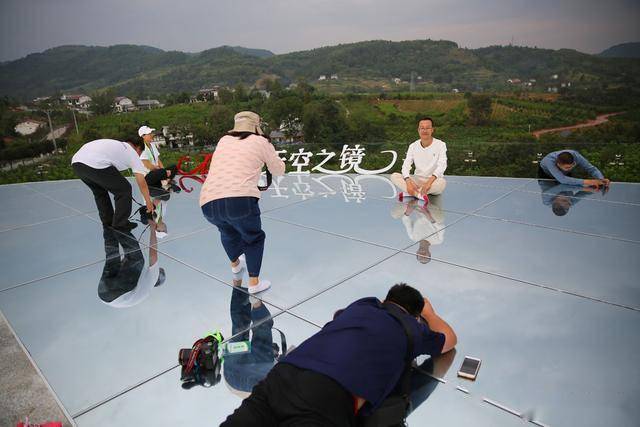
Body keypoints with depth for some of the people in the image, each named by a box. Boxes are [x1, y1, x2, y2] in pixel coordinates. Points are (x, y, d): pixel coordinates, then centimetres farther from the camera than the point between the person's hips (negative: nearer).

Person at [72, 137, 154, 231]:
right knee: (124, 189, 7)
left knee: (100, 191, 28)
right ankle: (120, 224, 13)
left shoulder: (117, 145, 35)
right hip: (95, 164, -9)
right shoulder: (133, 153, 15)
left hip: (76, 161, 9)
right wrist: (149, 202, 27)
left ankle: (108, 224, 34)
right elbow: (142, 183, 15)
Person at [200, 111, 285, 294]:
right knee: (254, 238, 22)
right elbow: (279, 170, 22)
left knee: (228, 230, 34)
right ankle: (254, 282, 19)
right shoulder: (261, 142, 10)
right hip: (241, 200, -5)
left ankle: (235, 264, 57)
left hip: (208, 202, 5)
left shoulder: (223, 141, 22)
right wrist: (270, 151, 37)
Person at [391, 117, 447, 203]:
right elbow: (406, 165, -8)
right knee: (394, 176, -20)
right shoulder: (413, 146, 0)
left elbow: (442, 165, -20)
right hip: (417, 180, 2)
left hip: (433, 180, -2)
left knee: (442, 182, -38)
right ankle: (420, 195, -34)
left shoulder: (440, 145, -8)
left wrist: (430, 180, -39)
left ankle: (407, 193, -28)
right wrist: (408, 181, -29)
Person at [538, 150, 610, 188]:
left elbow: (591, 168, -28)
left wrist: (601, 179, -47)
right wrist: (585, 182, -60)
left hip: (565, 174, 3)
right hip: (546, 174, -3)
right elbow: (562, 179, -56)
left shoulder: (575, 155, -37)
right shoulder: (550, 160, -48)